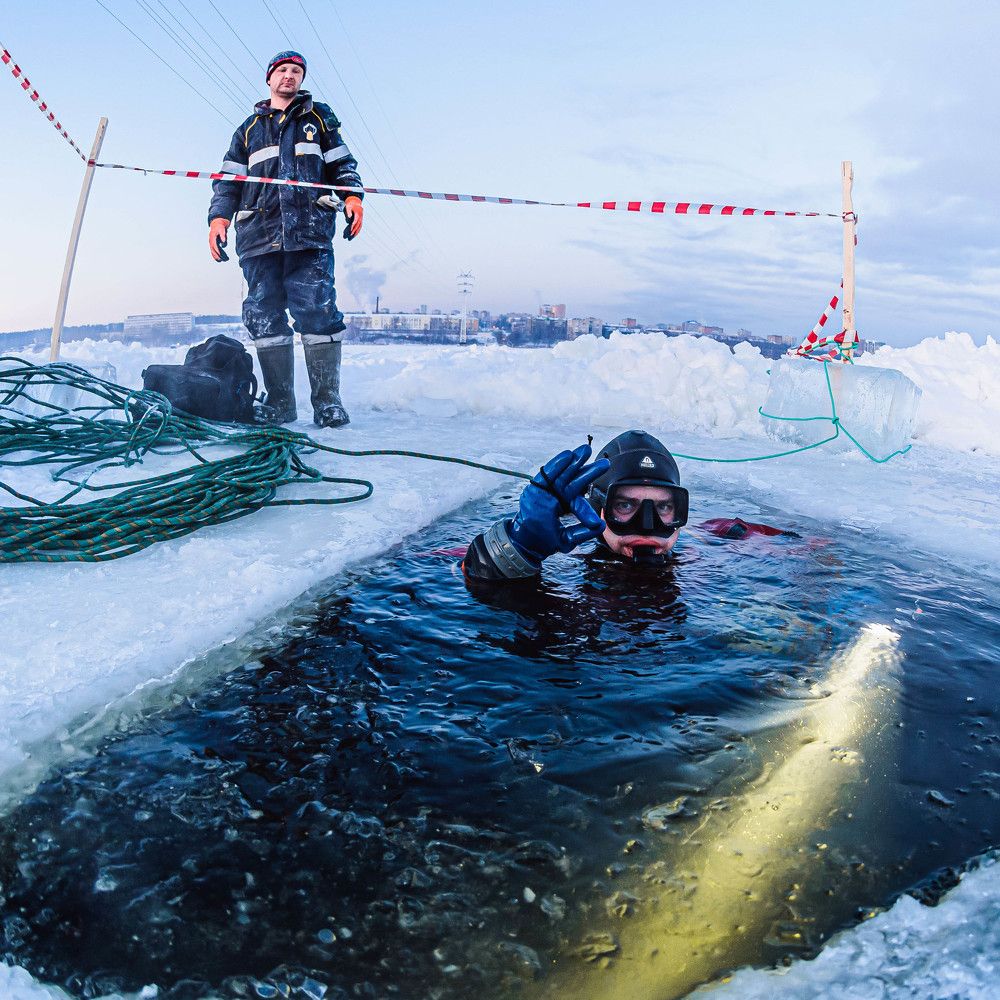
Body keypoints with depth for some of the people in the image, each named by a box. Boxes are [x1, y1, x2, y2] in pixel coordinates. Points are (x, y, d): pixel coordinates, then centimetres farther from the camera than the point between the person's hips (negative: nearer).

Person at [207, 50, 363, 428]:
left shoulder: (318, 118, 23)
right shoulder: (249, 128, 26)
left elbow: (342, 162, 16)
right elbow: (229, 179, 21)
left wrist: (352, 195, -4)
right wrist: (219, 216, 6)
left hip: (310, 230, -3)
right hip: (259, 235, 3)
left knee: (317, 310, -14)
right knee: (264, 316, -4)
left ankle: (327, 401, -11)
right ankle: (280, 403, 0)